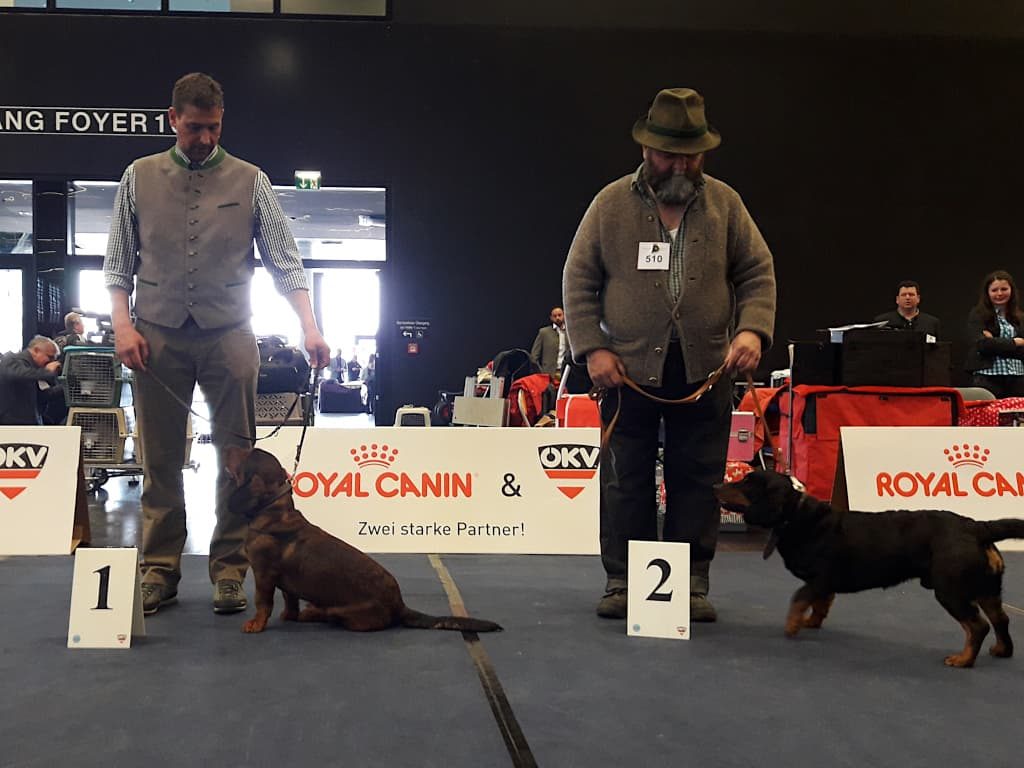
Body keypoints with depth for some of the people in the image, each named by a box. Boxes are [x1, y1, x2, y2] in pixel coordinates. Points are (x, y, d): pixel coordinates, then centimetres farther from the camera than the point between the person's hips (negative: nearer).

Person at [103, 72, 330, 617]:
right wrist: (122, 324, -4)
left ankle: (228, 571, 9)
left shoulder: (250, 182, 5)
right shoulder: (139, 178, 8)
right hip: (158, 336, 1)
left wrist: (309, 327, -10)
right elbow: (118, 262, 10)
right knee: (160, 461, 6)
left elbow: (285, 263, 2)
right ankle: (159, 571, 14)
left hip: (228, 336, -1)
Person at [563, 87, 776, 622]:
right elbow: (578, 282, 4)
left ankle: (693, 585, 15)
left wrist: (752, 329, -9)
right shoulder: (612, 203, 3)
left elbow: (758, 273, 9)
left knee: (698, 480, 5)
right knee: (625, 480, 5)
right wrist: (593, 347, -6)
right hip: (629, 368, -1)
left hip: (706, 370, 1)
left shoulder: (724, 203, 8)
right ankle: (622, 581, 16)